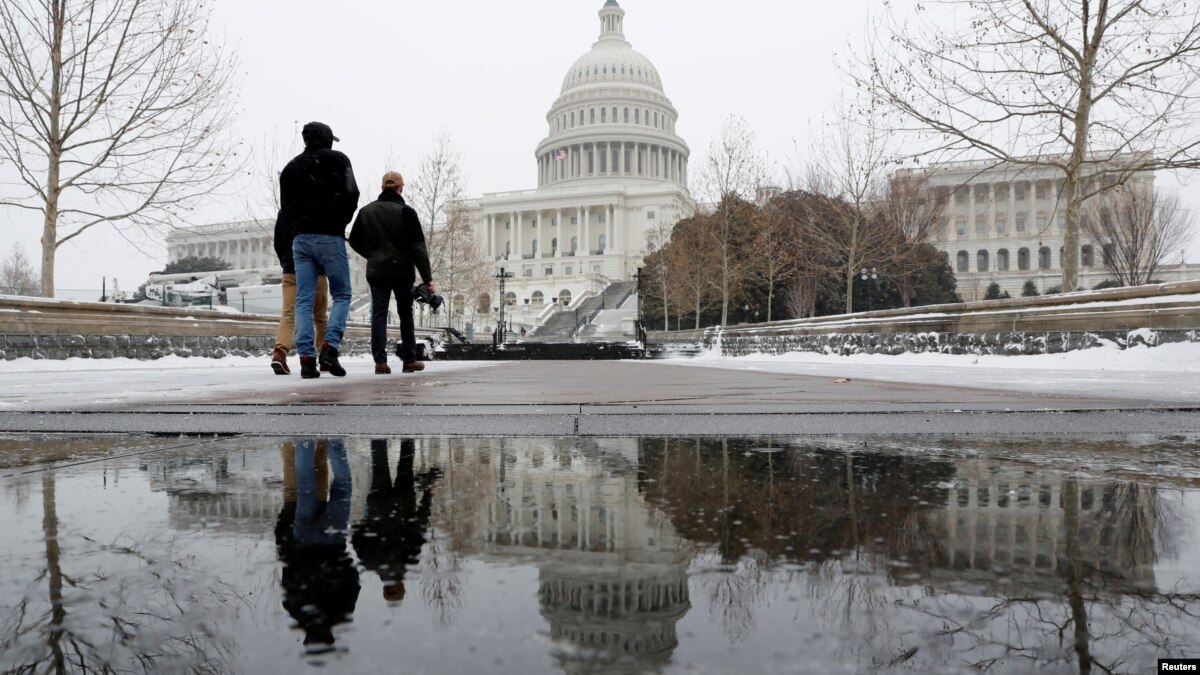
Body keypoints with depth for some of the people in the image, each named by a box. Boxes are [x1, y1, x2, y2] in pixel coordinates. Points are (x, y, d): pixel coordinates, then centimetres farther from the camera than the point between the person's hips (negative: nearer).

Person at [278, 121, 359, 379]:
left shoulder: (290, 167, 17)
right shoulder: (337, 159, 4)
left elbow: (285, 209, 15)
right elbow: (351, 195, -6)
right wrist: (342, 222, 6)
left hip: (301, 239, 4)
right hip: (330, 237, -4)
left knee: (304, 301, 2)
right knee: (341, 295, 5)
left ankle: (306, 358, -5)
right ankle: (330, 347, -13)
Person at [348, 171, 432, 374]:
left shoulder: (366, 211, 6)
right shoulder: (405, 212, -6)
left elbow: (354, 241, 11)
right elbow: (418, 246, -10)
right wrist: (427, 277, -9)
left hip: (376, 271, 2)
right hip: (402, 271, -2)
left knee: (378, 313, 2)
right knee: (406, 314, 10)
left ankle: (380, 361, -8)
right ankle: (409, 360, 14)